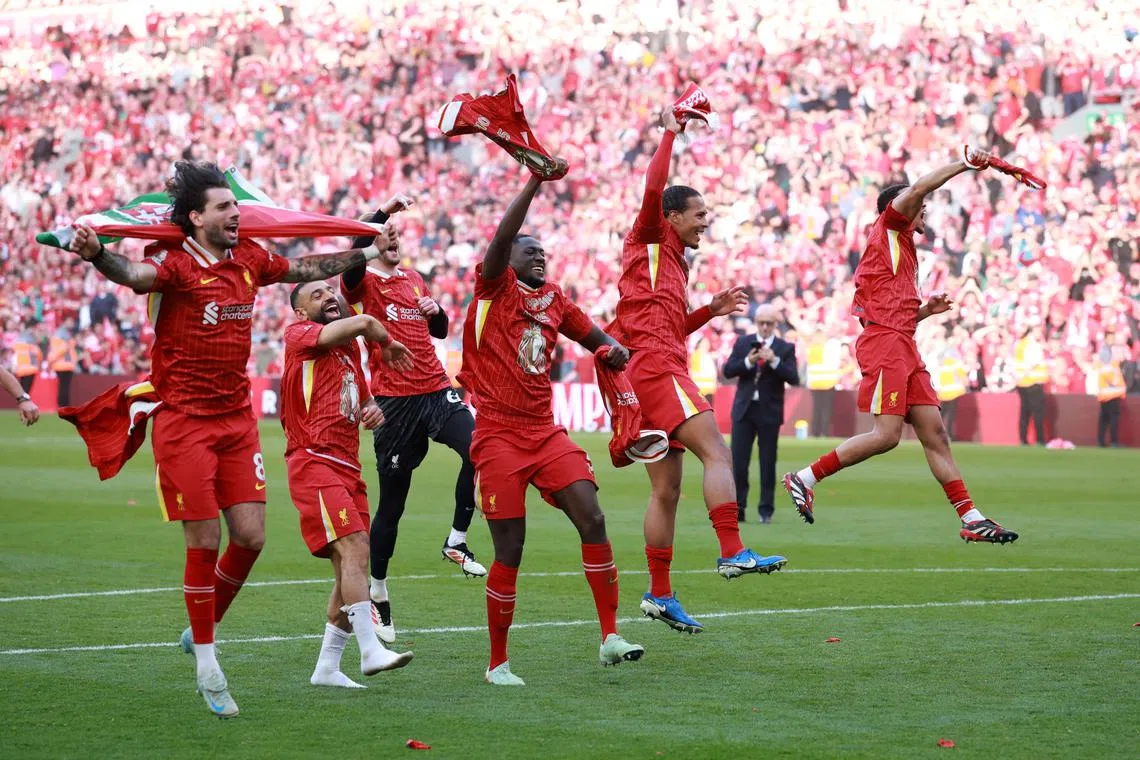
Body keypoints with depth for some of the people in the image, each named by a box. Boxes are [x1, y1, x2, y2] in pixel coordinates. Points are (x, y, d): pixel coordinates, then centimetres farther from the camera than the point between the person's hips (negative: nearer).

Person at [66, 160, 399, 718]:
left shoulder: (248, 259, 6)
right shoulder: (175, 264, -14)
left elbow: (307, 269, 22)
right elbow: (136, 274, -36)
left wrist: (369, 254, 29)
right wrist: (96, 255, -57)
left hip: (238, 420, 6)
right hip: (184, 421, -6)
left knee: (250, 537, 2)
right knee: (204, 542, -4)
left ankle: (202, 632, 26)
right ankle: (207, 668, 9)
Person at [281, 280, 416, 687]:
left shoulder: (350, 349, 21)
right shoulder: (299, 335, -2)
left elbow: (362, 402, 32)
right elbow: (362, 323, -17)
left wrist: (373, 411, 7)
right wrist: (387, 345, 4)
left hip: (347, 467, 8)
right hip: (314, 463, -8)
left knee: (352, 567, 5)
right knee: (355, 549, -21)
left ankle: (327, 666, 12)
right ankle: (370, 650, -25)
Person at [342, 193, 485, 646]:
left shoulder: (413, 279, 16)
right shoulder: (362, 283, -2)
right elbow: (354, 255, -27)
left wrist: (436, 311, 4)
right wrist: (383, 213, -32)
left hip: (436, 391, 4)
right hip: (395, 401, -4)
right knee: (391, 504, 3)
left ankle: (456, 541, -9)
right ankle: (377, 594, 19)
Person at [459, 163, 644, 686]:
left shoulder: (554, 300, 16)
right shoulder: (493, 286, -1)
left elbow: (596, 338, 23)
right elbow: (503, 235, -18)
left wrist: (613, 349, -1)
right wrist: (535, 181, -22)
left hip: (546, 434, 5)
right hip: (499, 436, -5)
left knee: (592, 520, -10)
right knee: (509, 550, -5)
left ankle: (610, 637, -5)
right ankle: (497, 663, 8)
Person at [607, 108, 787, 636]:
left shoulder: (675, 263, 27)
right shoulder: (648, 243, 3)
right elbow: (653, 190, -15)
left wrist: (712, 310, 22)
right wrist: (670, 134, -8)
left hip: (650, 375, 10)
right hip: (657, 369, -10)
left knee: (666, 489, 8)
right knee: (717, 454, -21)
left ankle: (659, 594, 10)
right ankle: (733, 552, -33)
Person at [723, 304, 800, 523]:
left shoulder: (785, 349, 0)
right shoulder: (743, 343, 7)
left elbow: (793, 379, -11)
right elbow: (728, 371, 0)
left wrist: (774, 361, -23)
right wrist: (747, 362, -16)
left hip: (769, 412, -2)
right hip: (744, 409, 2)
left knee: (768, 463, 2)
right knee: (738, 461, -1)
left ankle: (766, 510, 10)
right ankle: (737, 509, 4)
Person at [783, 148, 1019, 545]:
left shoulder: (903, 250, 28)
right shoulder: (888, 228, 4)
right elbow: (918, 189, -13)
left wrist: (926, 310, 17)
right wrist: (965, 163, -10)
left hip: (904, 348, 9)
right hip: (884, 344, -9)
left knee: (934, 432, 2)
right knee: (887, 434, -16)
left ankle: (972, 519, -2)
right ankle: (805, 479, -7)